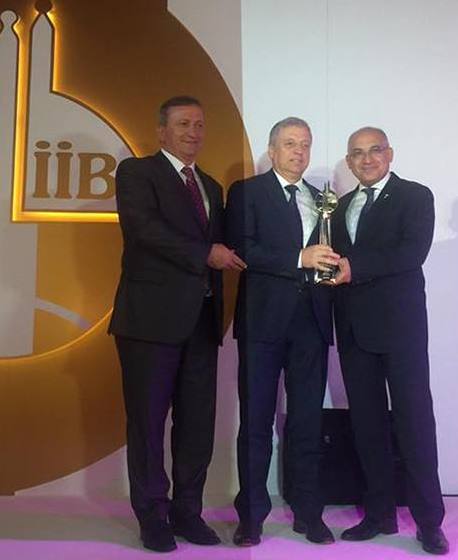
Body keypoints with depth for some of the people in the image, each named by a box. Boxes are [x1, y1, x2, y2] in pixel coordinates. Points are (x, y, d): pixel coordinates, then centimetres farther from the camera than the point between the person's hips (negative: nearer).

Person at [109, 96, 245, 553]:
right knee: (148, 420, 2)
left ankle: (187, 510, 20)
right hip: (153, 317, -5)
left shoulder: (212, 187, 22)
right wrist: (206, 254, -12)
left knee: (198, 422, 8)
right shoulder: (136, 172, 2)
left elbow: (219, 247, 19)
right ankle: (152, 515, 16)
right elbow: (145, 228, -13)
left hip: (201, 320, 6)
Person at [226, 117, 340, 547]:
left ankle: (308, 512, 21)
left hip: (311, 321, 4)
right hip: (264, 318, -4)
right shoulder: (247, 192, 4)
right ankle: (252, 515, 15)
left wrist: (331, 264, -3)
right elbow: (241, 249, -9)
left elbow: (327, 257, 19)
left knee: (308, 422, 9)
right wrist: (299, 259, -15)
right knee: (256, 422, 3)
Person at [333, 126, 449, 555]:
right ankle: (380, 513, 20)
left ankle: (429, 521, 9)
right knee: (367, 423, 9)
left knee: (414, 420, -2)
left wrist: (355, 268, -19)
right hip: (354, 327, 6)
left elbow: (413, 251, -14)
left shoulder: (415, 196, 2)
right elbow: (339, 261, 15)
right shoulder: (342, 206, 20)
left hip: (399, 324, -5)